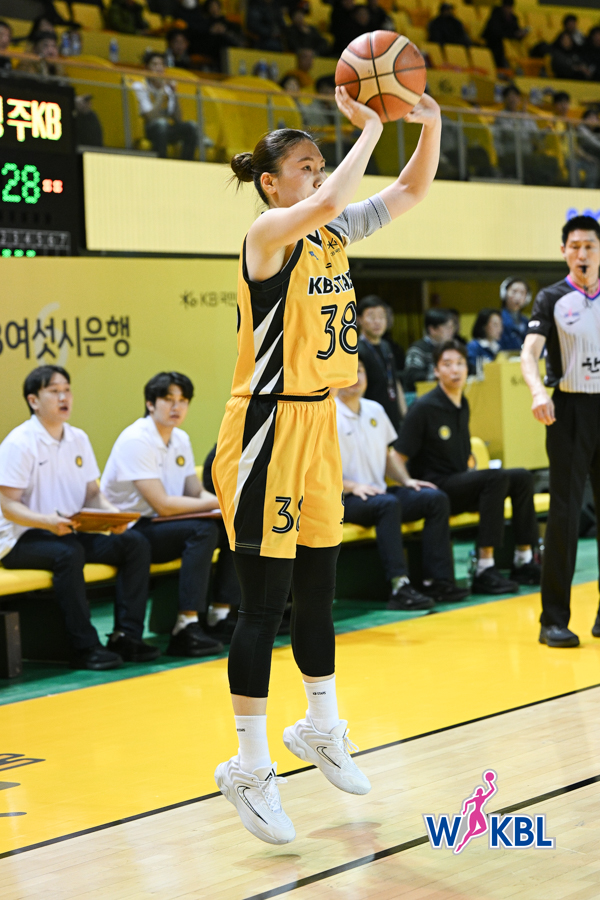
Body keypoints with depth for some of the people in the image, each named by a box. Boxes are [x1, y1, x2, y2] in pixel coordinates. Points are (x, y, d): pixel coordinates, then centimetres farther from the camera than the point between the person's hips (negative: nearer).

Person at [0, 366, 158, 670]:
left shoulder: (78, 439, 12)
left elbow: (92, 493, 15)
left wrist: (111, 512, -7)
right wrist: (47, 521, -31)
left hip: (71, 533, 7)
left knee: (135, 543, -12)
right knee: (68, 553, -38)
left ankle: (126, 635, -14)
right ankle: (85, 648, -31)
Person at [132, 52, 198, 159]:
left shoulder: (169, 86, 8)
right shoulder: (140, 86, -5)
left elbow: (178, 120, 0)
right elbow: (151, 117, -18)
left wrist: (174, 94, -9)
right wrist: (162, 91, -15)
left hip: (169, 131, 5)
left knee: (191, 126, -23)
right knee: (161, 123, -37)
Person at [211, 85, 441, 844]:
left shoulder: (334, 233, 8)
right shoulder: (268, 234, -14)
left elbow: (411, 190, 13)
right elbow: (328, 202, -34)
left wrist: (429, 125, -3)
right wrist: (369, 126, -24)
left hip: (318, 423, 8)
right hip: (266, 431, -8)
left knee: (317, 591, 18)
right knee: (265, 601, -4)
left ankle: (320, 730, 35)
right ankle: (250, 768, 5)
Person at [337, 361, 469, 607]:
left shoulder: (375, 411, 17)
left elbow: (389, 453, 25)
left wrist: (406, 480, 8)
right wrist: (352, 486, -21)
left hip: (378, 491, 8)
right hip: (344, 501, -8)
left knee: (436, 499, -9)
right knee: (388, 504, -37)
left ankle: (437, 580, -13)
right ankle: (399, 588, -42)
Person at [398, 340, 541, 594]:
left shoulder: (463, 406, 15)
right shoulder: (423, 408, -9)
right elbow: (399, 458, -10)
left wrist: (472, 472, 12)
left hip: (461, 485, 8)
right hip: (435, 489, -8)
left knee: (522, 477, -7)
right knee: (496, 477, -29)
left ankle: (524, 560, -4)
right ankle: (485, 571, -32)